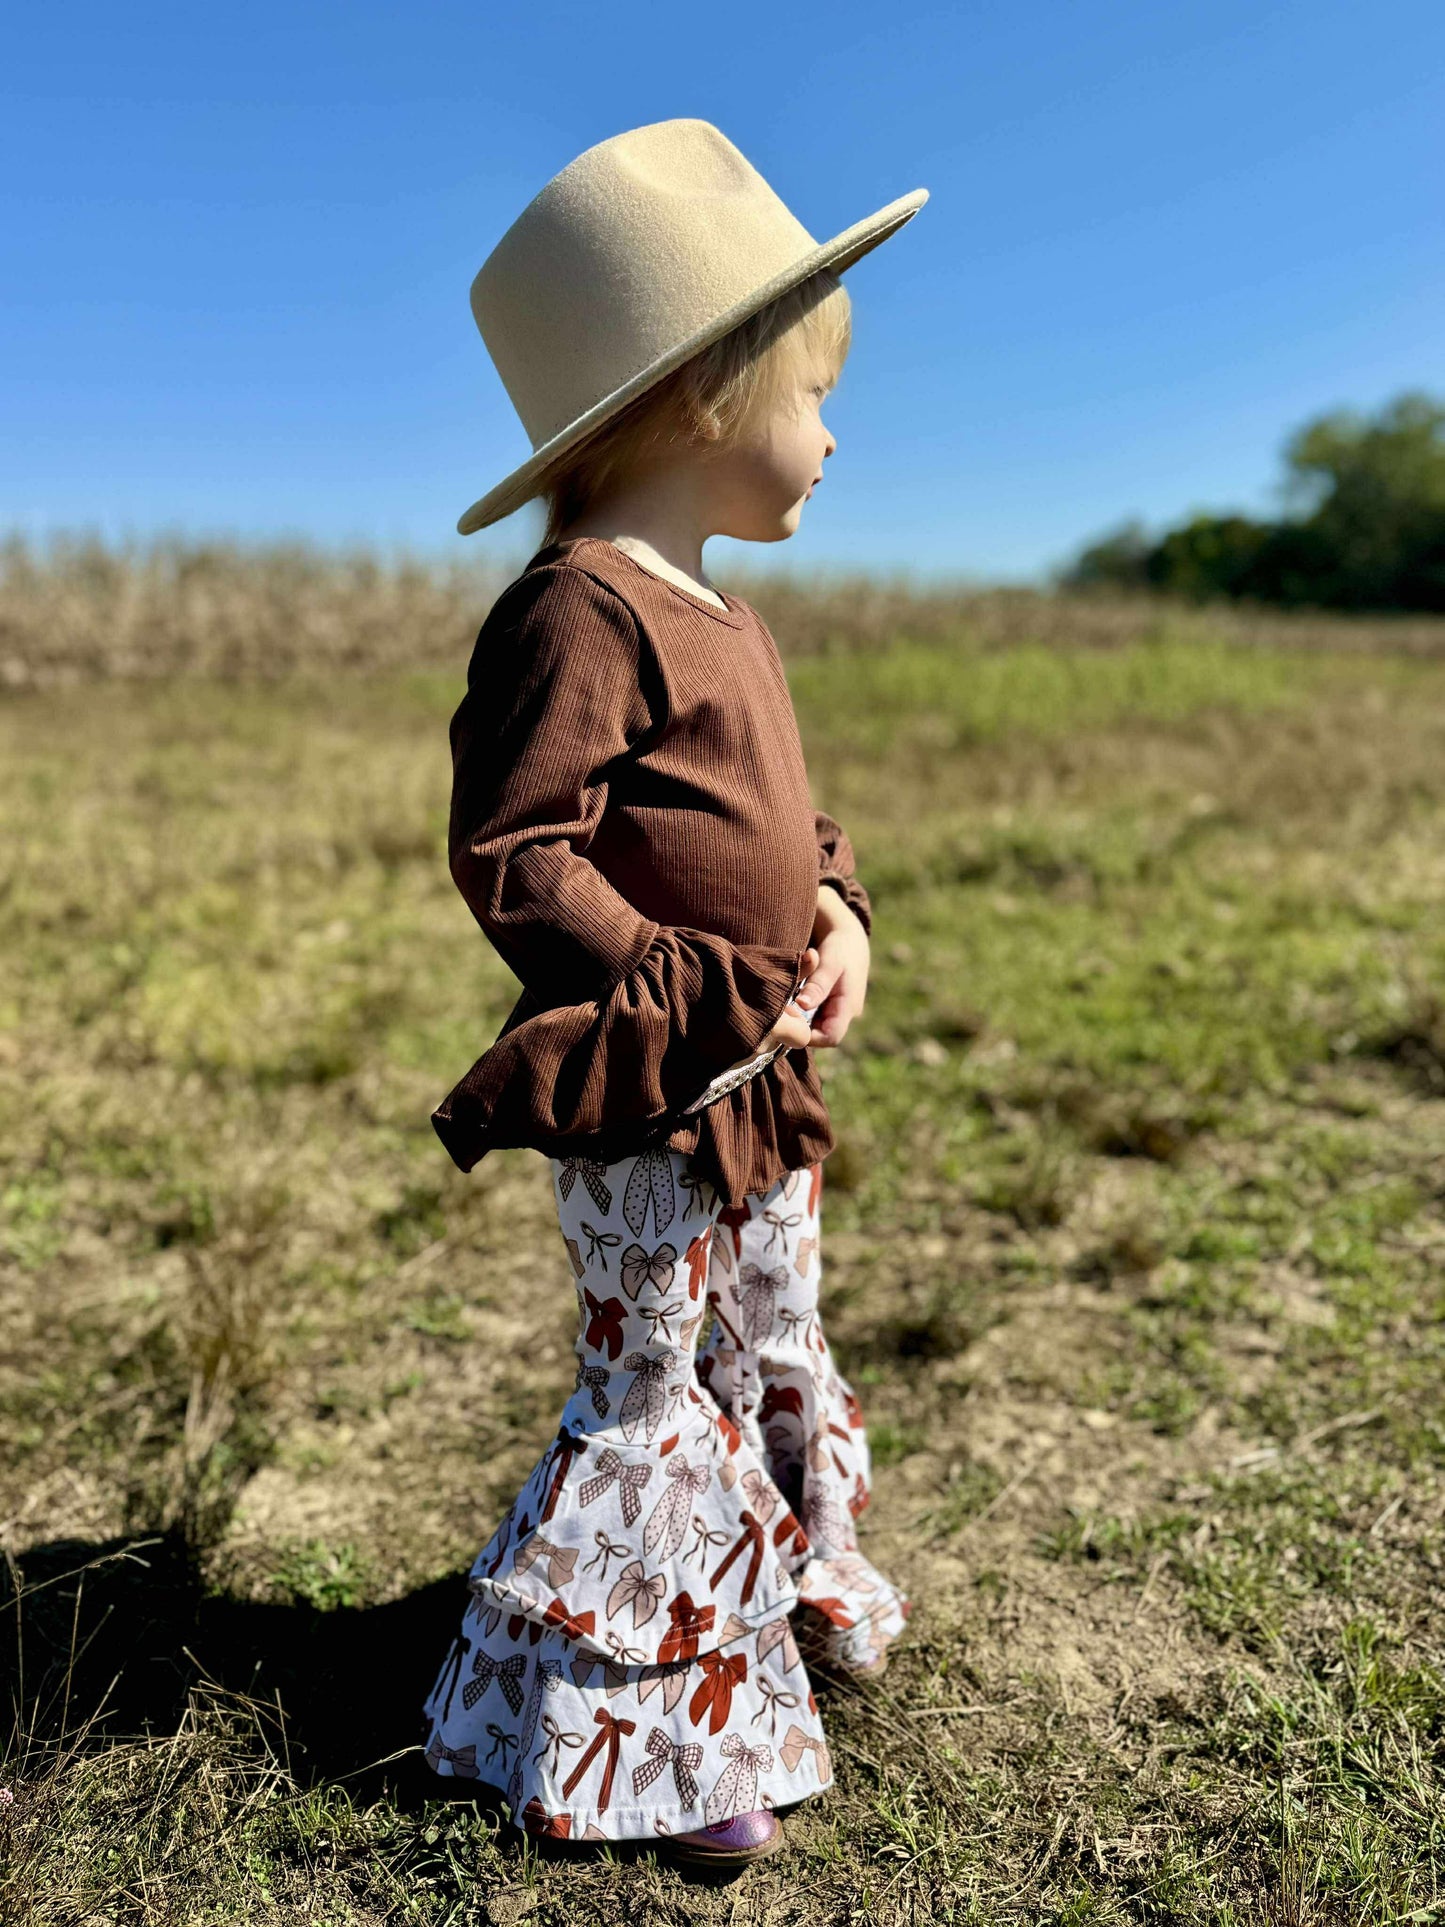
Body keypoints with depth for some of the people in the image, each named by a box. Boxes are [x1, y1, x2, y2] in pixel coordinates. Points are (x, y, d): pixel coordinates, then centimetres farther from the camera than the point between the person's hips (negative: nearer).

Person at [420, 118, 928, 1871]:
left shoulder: (722, 619, 11)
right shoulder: (578, 613, -20)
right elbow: (509, 857, -23)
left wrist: (835, 910, -1)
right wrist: (703, 1000, -23)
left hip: (763, 1085, 9)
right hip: (645, 1104, -9)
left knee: (777, 1358, 24)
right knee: (646, 1392, 5)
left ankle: (795, 1593, 48)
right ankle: (632, 1740, 25)